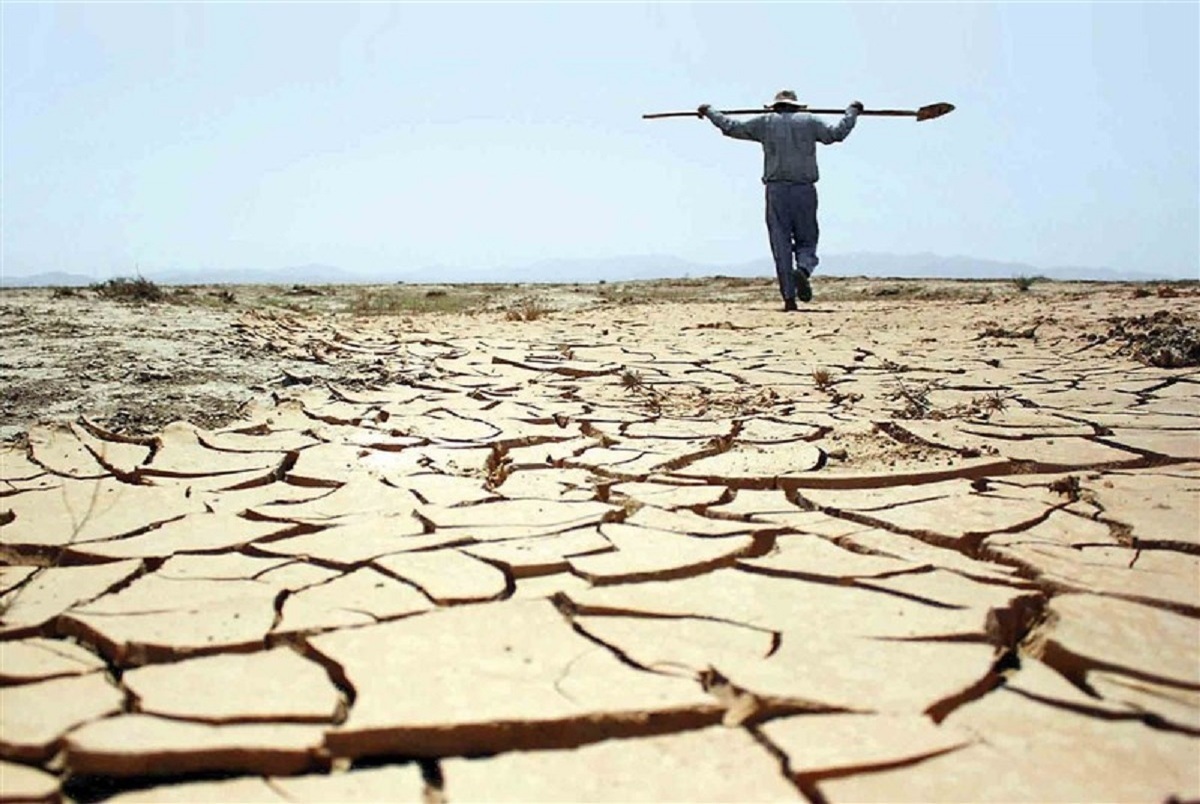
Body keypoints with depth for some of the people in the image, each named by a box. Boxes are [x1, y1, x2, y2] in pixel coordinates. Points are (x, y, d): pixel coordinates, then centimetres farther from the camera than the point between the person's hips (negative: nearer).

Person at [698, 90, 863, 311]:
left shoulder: (765, 122, 9)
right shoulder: (809, 121, 10)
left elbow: (731, 127, 11)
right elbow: (837, 134, 14)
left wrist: (709, 111, 27)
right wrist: (852, 112, 31)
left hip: (776, 190, 0)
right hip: (805, 190, 0)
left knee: (781, 244, 2)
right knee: (806, 240, 9)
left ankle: (789, 298, -4)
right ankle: (803, 269, -25)